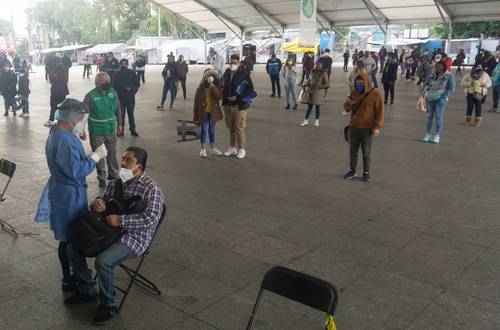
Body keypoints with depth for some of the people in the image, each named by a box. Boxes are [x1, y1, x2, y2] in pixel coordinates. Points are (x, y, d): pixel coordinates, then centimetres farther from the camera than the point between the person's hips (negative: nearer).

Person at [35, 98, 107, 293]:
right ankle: (69, 281, 19)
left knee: (70, 235, 21)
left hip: (65, 192, 10)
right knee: (69, 238, 4)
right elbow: (76, 171, -30)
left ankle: (72, 272, 36)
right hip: (69, 196, -10)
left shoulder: (57, 132, 6)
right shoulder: (65, 142, -27)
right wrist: (96, 156, -23)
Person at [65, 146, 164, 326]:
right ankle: (87, 291, 18)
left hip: (134, 238, -8)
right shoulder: (118, 183, 8)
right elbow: (104, 197, 18)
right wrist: (98, 202, -8)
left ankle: (108, 305, -5)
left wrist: (120, 220, -28)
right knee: (73, 247, 1)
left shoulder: (152, 189, -14)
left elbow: (150, 218, -24)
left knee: (103, 261, -30)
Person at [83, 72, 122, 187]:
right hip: (96, 132, -3)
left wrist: (119, 124, 14)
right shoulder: (91, 96, -16)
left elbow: (118, 110, 10)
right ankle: (101, 178, 22)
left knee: (112, 153, 14)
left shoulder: (113, 92, -3)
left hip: (111, 130, 4)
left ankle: (113, 175, 32)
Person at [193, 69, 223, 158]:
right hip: (203, 112, -3)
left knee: (212, 130, 13)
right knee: (204, 130, 0)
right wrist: (195, 116, -7)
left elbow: (219, 97, -15)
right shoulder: (201, 88, -8)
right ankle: (203, 150, 10)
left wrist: (214, 88, -26)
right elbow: (196, 102, -5)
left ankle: (213, 149, 24)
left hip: (213, 112, 3)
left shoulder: (216, 86, 0)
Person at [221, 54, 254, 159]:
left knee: (239, 128, -3)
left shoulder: (244, 74, -9)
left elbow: (250, 89, -13)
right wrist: (223, 94, 2)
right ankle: (233, 148, 25)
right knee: (231, 127, 13)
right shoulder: (226, 73, 9)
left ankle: (242, 149, 10)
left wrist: (237, 97, -17)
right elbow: (223, 86, 22)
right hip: (227, 105, 6)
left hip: (239, 105, -6)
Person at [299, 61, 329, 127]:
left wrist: (319, 86, -20)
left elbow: (327, 84, -11)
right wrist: (305, 85, 0)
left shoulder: (324, 73, -9)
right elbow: (309, 80, 16)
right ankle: (306, 120, 13)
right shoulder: (313, 72, 6)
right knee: (310, 105, 7)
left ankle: (317, 121, 21)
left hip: (319, 91, -4)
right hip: (311, 91, 4)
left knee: (317, 105, 6)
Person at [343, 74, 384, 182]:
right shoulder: (354, 93, 5)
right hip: (353, 127, 5)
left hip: (367, 128, -5)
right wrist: (348, 103, -11)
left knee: (366, 152, 5)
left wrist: (377, 127, -15)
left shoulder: (376, 94, -10)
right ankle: (352, 170, 25)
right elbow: (347, 109, 12)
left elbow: (380, 111, -10)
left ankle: (366, 172, 16)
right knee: (352, 150, 12)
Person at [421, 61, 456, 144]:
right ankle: (428, 134, 12)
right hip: (430, 98, 4)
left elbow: (451, 89, -3)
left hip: (440, 99, -4)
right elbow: (425, 84, 20)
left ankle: (437, 136, -3)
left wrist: (444, 96, -14)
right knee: (429, 116, 5)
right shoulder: (432, 75, 13)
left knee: (438, 117, -8)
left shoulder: (448, 76, 1)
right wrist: (429, 87, -1)